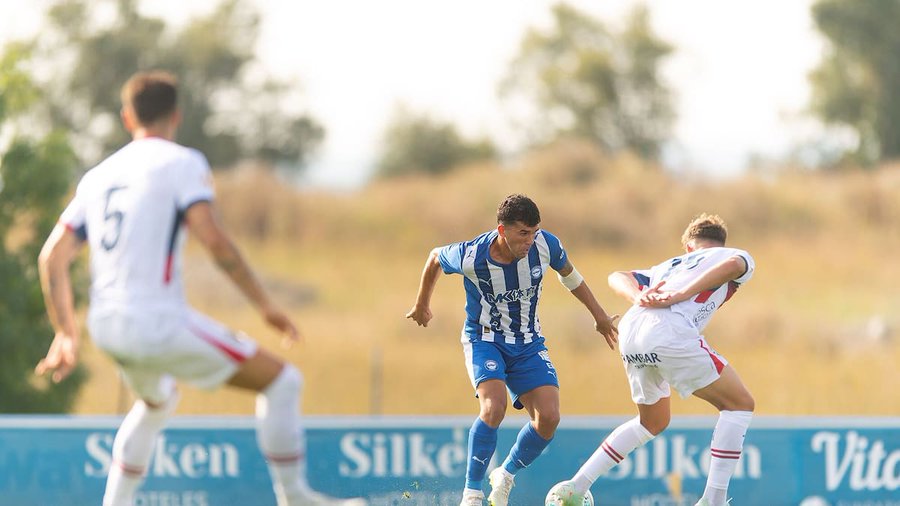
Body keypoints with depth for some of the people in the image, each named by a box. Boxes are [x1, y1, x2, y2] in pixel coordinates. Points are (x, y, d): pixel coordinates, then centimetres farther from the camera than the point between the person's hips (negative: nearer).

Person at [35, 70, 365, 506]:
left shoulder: (97, 176, 17)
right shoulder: (182, 163, -3)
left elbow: (52, 257, 13)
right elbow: (213, 240, -16)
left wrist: (66, 333, 18)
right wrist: (264, 304, -10)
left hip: (105, 324, 7)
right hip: (157, 321, -7)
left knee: (157, 403, 36)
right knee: (281, 381, 2)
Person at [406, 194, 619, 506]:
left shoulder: (546, 245, -16)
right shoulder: (470, 257, -24)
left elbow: (569, 274, 7)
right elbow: (435, 258, -1)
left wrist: (599, 315, 15)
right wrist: (422, 305, 15)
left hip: (528, 343, 4)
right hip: (484, 340, -4)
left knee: (549, 418, -14)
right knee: (494, 407, -30)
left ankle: (505, 477, 13)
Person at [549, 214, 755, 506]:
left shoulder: (670, 265, 38)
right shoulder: (738, 255, 23)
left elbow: (618, 278, 22)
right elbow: (733, 264, -4)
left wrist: (638, 298, 2)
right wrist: (681, 296, -9)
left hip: (629, 332, 6)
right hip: (671, 332, -6)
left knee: (654, 422, 28)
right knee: (739, 405, 7)